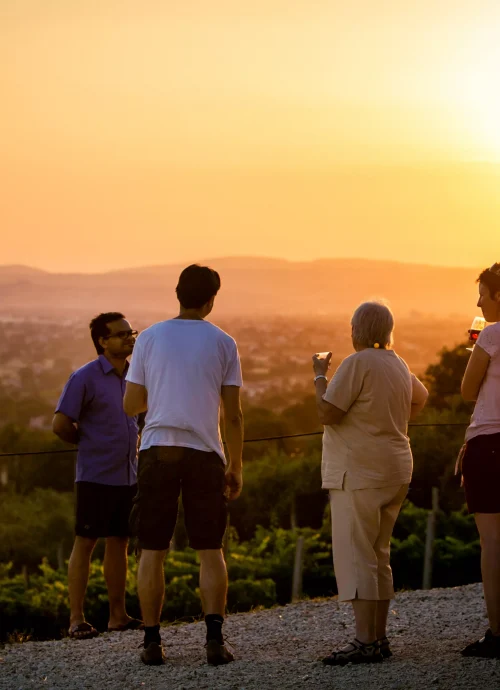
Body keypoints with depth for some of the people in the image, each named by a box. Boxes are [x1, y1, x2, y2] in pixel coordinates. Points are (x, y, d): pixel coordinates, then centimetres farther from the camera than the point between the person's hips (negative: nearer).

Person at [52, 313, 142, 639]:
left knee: (119, 543, 9)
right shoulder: (85, 378, -11)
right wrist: (91, 444, 2)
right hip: (96, 476, -6)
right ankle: (77, 619, 0)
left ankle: (118, 615, 15)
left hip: (128, 475, 6)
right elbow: (61, 425, -12)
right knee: (85, 543, -2)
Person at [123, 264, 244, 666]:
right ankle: (215, 639, -6)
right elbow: (233, 414, 1)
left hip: (158, 451, 0)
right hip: (204, 452, 0)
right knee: (210, 550, 6)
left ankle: (152, 642, 4)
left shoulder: (150, 338, 4)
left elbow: (131, 404, 7)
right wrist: (236, 468, 8)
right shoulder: (223, 343, 3)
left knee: (152, 550, 7)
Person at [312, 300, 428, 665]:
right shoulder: (398, 365, 13)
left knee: (356, 556, -10)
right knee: (379, 557, 14)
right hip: (394, 472, 9)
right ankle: (379, 638, 16)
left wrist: (320, 375, -6)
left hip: (359, 471, -9)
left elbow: (328, 413, -18)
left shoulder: (358, 364, -14)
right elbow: (420, 396, 33)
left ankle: (365, 642, -14)